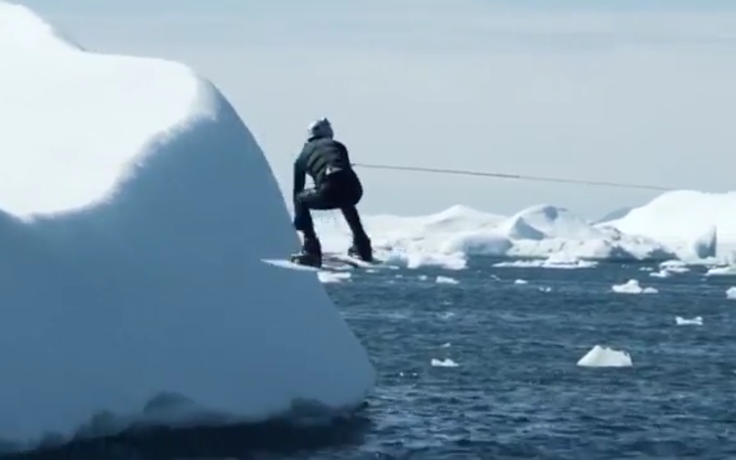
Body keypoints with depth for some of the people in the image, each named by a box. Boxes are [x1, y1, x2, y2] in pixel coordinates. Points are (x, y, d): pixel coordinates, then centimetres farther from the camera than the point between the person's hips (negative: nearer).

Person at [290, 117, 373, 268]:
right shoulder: (338, 145, 31)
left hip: (330, 191, -4)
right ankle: (362, 247, 42)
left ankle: (311, 250, 12)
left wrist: (297, 222, 42)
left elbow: (297, 189, 31)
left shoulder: (304, 154, 26)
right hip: (354, 190, 4)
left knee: (301, 200, 25)